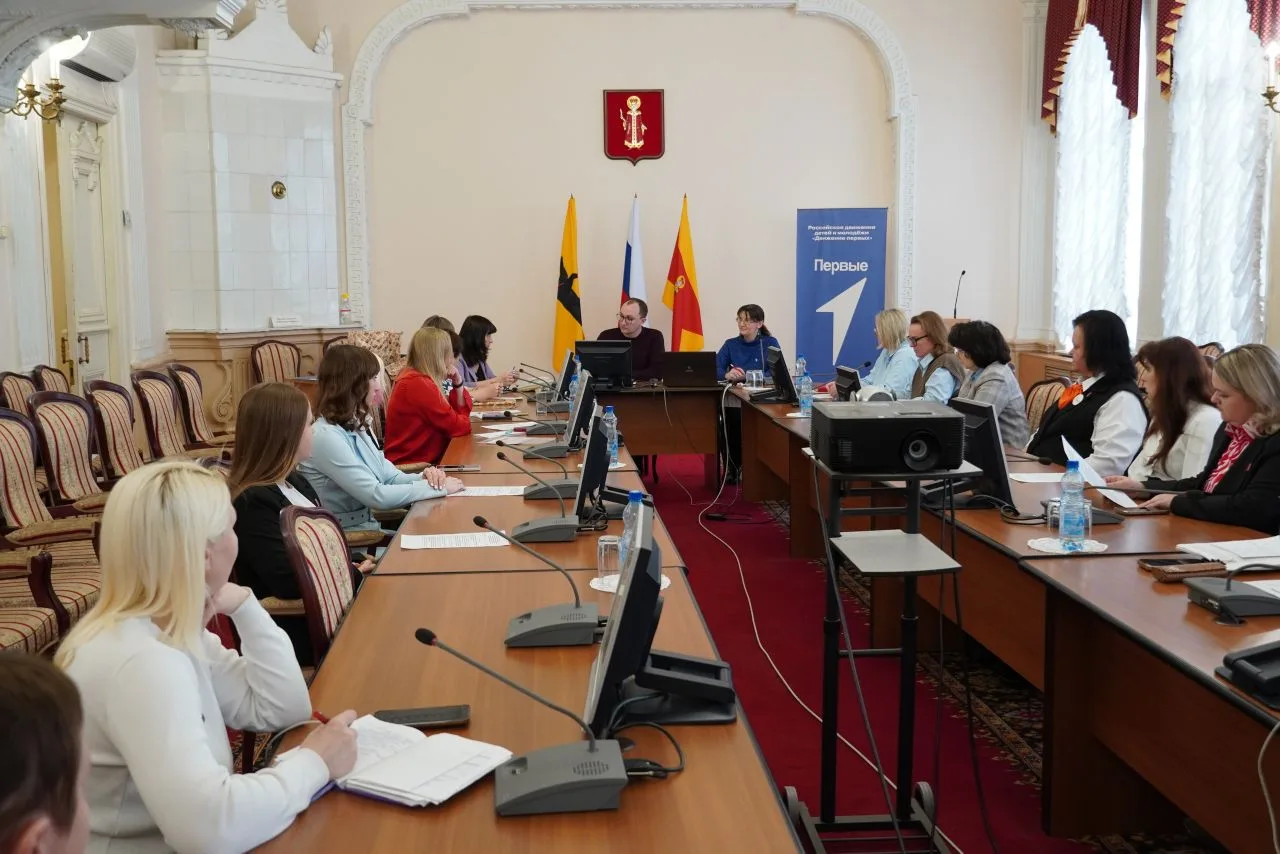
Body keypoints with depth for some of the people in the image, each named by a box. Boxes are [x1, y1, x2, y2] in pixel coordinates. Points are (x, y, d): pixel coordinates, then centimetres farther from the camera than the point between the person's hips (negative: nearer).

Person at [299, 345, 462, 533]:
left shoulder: (353, 427, 10)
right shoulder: (325, 436, -21)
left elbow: (389, 477, 11)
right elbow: (376, 495, -23)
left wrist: (424, 478, -10)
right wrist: (438, 488, -16)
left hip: (368, 530, 9)